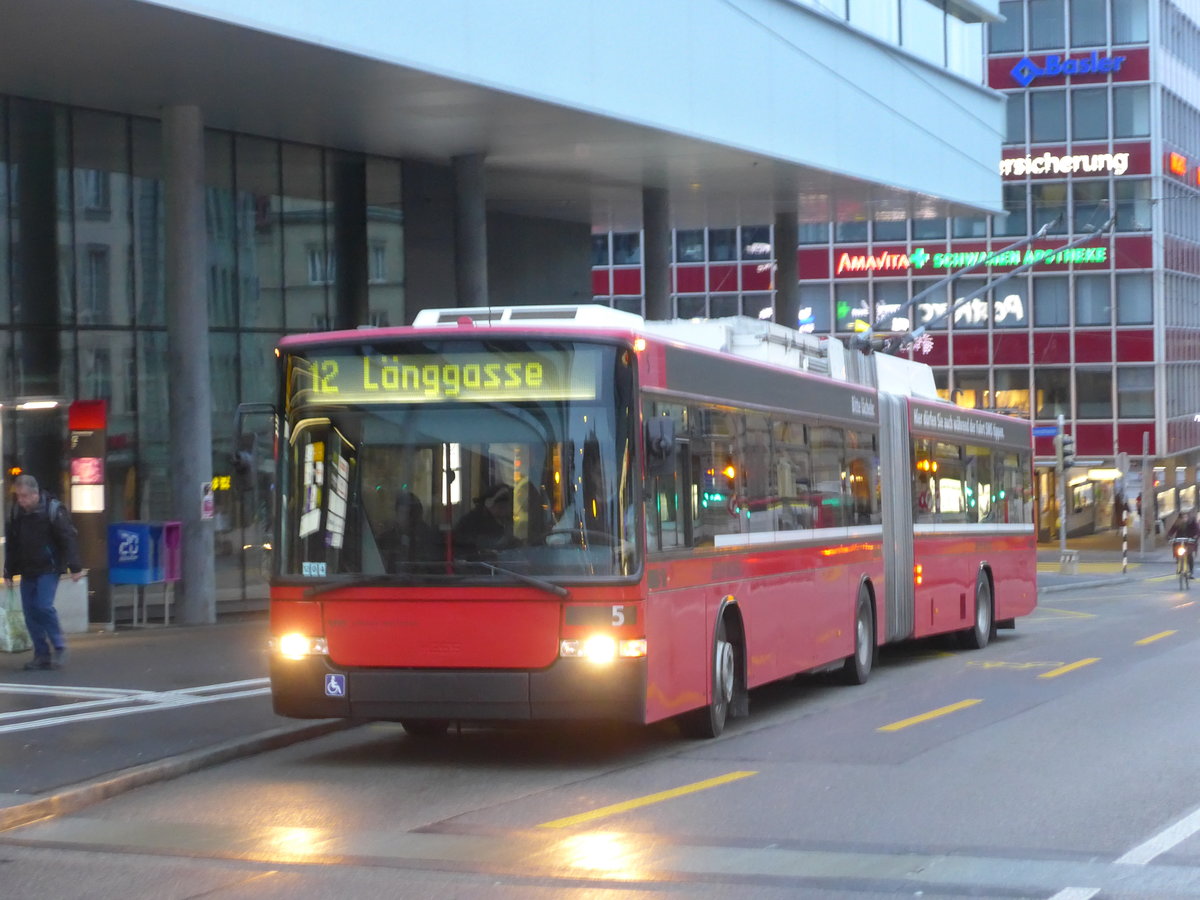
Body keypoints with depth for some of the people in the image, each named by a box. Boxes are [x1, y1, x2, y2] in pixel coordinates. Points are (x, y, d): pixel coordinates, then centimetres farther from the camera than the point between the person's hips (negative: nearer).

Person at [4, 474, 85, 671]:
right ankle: (42, 655, 10)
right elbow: (11, 544, 14)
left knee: (44, 607, -17)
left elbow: (68, 539, -12)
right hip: (27, 571, 6)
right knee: (30, 611, 3)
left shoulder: (53, 510, -11)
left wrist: (75, 567, -17)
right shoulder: (16, 512, 5)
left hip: (48, 569, -6)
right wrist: (9, 572, 16)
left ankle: (59, 648, -2)